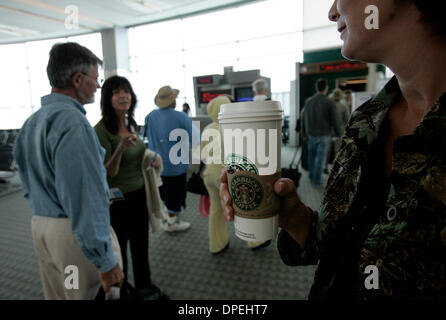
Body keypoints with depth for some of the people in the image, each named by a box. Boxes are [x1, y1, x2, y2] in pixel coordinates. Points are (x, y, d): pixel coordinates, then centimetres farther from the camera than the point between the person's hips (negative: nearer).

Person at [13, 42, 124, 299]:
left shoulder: (32, 122, 9)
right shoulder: (73, 122, -22)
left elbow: (29, 183, 16)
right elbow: (86, 198, -27)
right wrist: (106, 262, -22)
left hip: (39, 226, 9)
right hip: (73, 233, -9)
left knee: (56, 296, 23)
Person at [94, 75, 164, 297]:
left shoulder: (131, 124, 4)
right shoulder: (101, 130, -19)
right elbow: (107, 173, -20)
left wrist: (153, 158, -2)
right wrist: (121, 148, -37)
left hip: (139, 194, 7)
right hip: (118, 201, -7)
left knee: (141, 246, 22)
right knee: (118, 252, 12)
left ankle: (144, 287, 44)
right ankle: (118, 292, 37)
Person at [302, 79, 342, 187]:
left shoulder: (308, 101, -6)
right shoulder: (330, 103, -17)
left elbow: (304, 120, 1)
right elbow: (335, 122, -12)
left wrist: (304, 134, 13)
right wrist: (338, 134, 6)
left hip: (312, 134, 3)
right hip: (324, 136, -3)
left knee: (312, 156, 21)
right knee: (320, 158, 6)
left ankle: (312, 176, 31)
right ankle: (317, 181, 11)